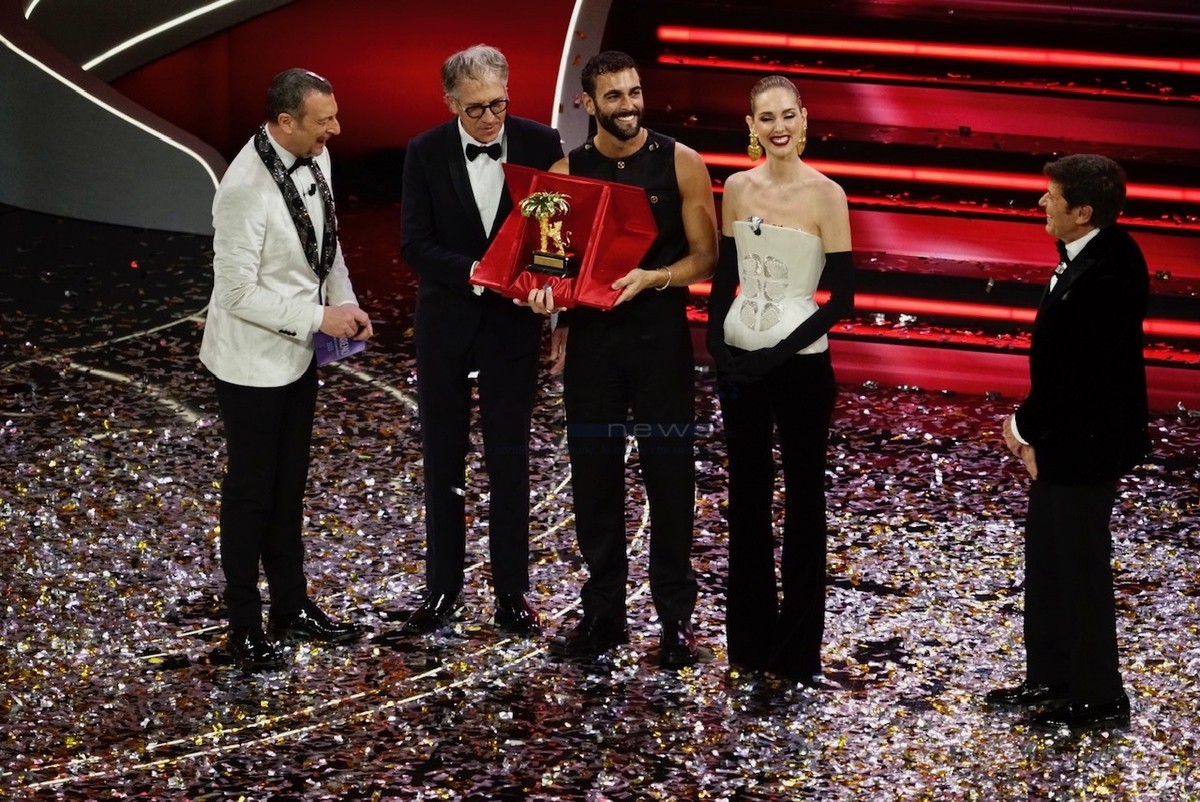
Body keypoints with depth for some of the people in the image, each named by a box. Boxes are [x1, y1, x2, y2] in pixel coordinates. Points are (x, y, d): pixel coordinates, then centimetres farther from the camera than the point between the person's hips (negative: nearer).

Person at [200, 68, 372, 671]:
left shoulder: (315, 158, -4)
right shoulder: (245, 188, -28)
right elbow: (238, 292, -25)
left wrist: (346, 303, -1)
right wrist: (319, 318, -22)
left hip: (299, 350, 8)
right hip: (253, 360, -8)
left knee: (289, 484, 20)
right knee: (251, 491, 7)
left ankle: (292, 608, 34)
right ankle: (245, 629, 21)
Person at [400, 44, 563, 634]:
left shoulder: (540, 144, -6)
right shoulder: (426, 153, -6)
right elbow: (413, 243, -8)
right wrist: (472, 271, -23)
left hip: (513, 320, -1)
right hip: (445, 320, 1)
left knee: (510, 459, 5)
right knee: (443, 458, 9)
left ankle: (512, 591, 14)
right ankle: (442, 589, 19)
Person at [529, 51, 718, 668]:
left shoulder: (680, 164, -2)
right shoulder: (566, 172, 3)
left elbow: (705, 256, -2)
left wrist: (654, 278, -19)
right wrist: (546, 289, -14)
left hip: (661, 336, -2)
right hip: (591, 338, 2)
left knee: (669, 475, 1)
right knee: (594, 476, 6)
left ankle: (676, 616, 10)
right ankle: (603, 612, 17)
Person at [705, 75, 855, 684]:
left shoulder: (825, 195, -9)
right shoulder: (737, 188, 5)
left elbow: (842, 296, -10)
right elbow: (723, 278, 11)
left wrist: (782, 350, -15)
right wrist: (717, 344, -3)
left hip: (799, 361, -4)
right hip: (739, 357, 5)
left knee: (802, 498, 4)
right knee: (747, 493, 11)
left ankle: (796, 647, 12)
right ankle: (748, 634, 23)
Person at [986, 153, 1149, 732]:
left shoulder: (1105, 275, -27)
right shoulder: (1097, 253, 3)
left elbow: (1075, 370, -25)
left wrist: (1027, 427, -12)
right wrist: (1031, 425, 5)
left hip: (1084, 444, -10)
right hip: (1064, 437, 10)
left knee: (1081, 566, 3)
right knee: (1045, 558, 20)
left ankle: (1098, 700, 17)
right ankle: (1049, 678, 35)